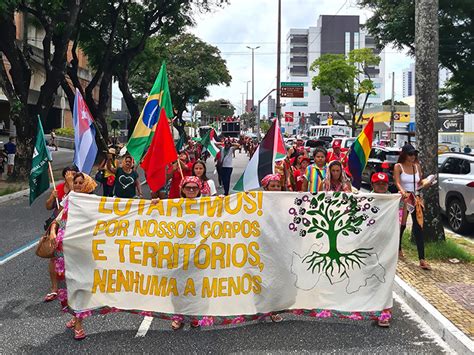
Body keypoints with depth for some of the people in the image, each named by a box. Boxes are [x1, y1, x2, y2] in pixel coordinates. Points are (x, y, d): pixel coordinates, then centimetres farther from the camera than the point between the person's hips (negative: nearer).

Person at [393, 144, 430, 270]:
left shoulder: (417, 166, 10)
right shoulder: (398, 167, -4)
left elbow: (419, 183, 15)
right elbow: (397, 182, -16)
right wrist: (402, 191, -35)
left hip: (415, 198, 3)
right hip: (403, 198, -3)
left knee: (418, 227, -6)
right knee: (401, 225, 8)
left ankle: (422, 259, -11)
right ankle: (398, 249, 36)